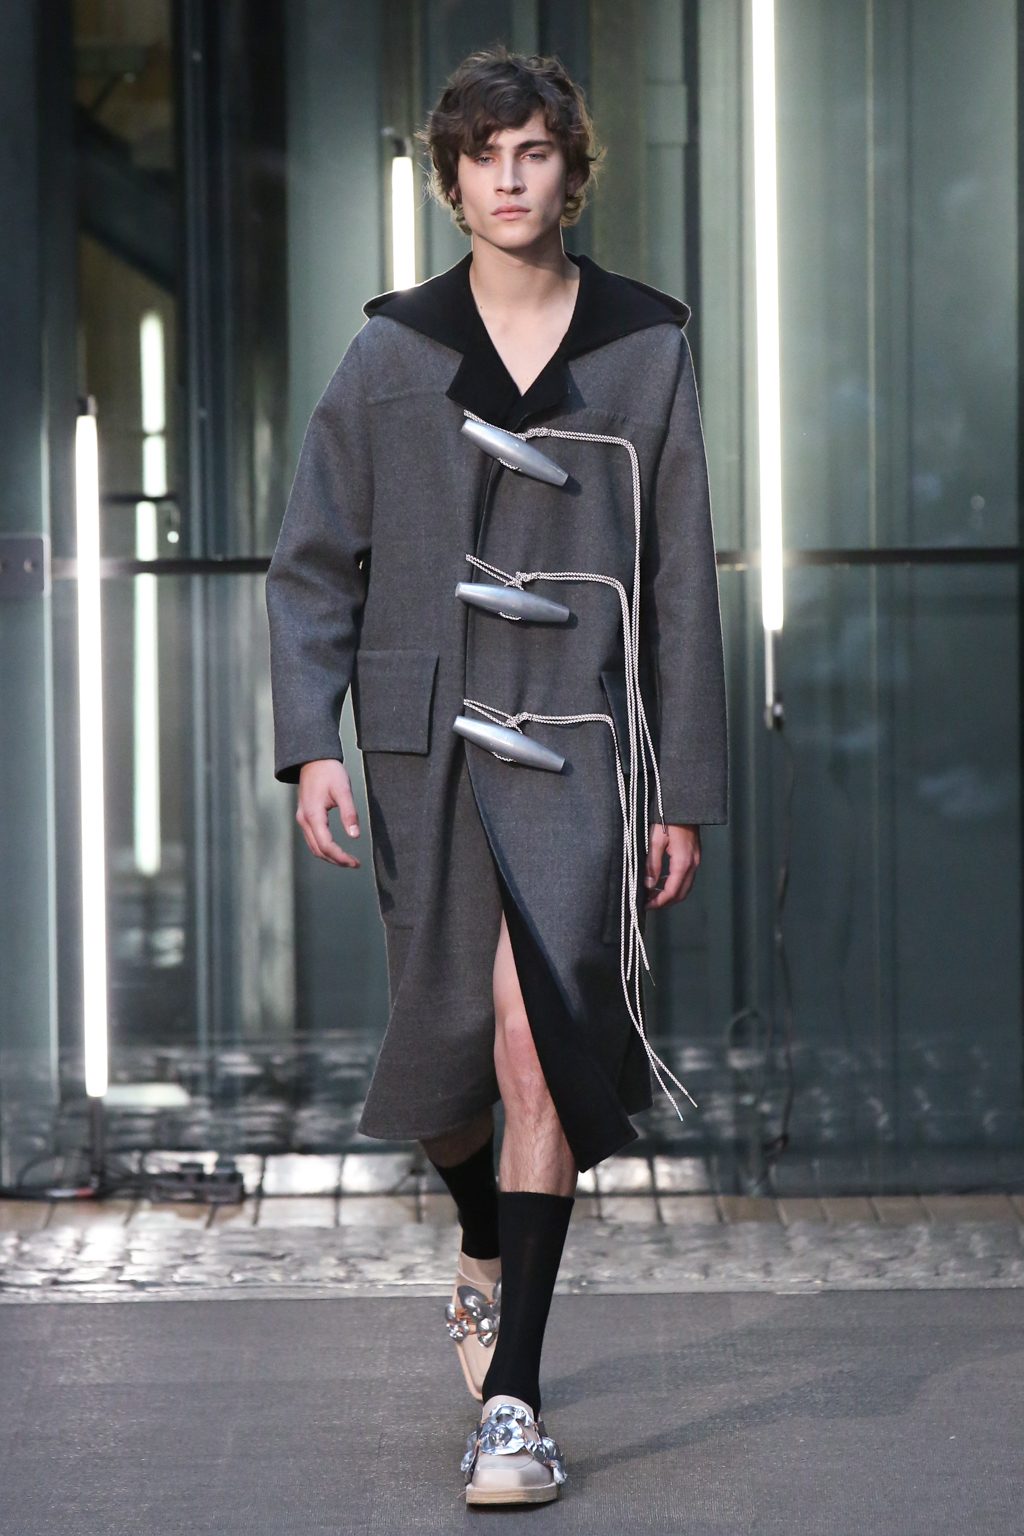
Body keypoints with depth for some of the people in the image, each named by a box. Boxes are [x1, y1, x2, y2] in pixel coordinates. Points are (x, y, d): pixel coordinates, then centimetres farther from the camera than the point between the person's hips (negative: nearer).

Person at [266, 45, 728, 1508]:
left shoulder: (647, 347, 4)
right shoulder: (391, 353, 4)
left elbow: (681, 583, 6)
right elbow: (313, 565, 5)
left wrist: (688, 790, 3)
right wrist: (310, 746, -8)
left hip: (577, 740, -1)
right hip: (427, 737, 2)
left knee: (538, 1035, -17)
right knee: (446, 1052, 8)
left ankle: (512, 1400, -12)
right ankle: (485, 1255, 42)